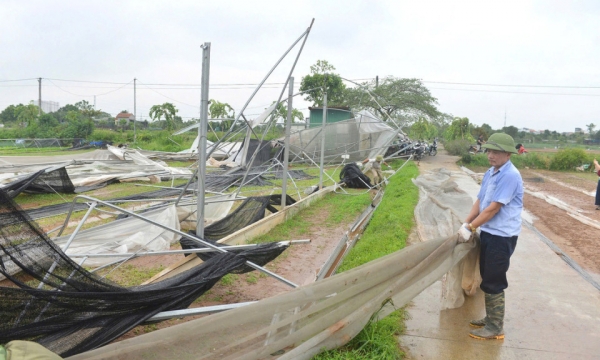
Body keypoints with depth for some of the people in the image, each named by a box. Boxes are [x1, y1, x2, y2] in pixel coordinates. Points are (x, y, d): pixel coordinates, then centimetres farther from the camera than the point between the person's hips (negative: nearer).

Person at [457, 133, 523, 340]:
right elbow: (480, 201, 10)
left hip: (502, 236, -9)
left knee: (493, 282, -1)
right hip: (488, 232, 9)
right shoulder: (490, 173, 8)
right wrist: (466, 223, 1)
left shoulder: (510, 176, -19)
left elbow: (493, 208, -22)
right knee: (487, 278, 18)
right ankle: (491, 318, 32)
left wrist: (470, 228, -19)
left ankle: (495, 328, 12)